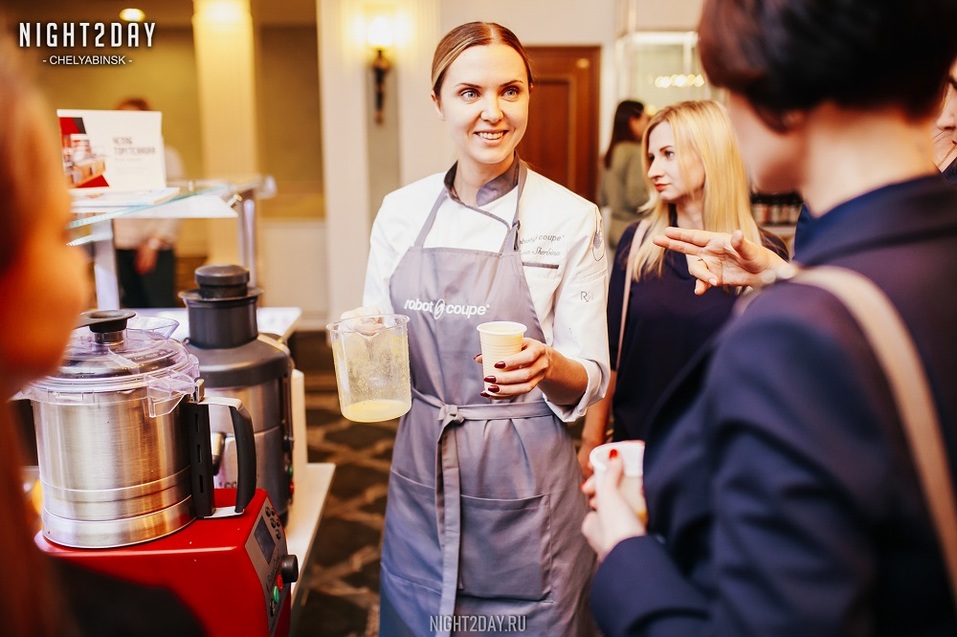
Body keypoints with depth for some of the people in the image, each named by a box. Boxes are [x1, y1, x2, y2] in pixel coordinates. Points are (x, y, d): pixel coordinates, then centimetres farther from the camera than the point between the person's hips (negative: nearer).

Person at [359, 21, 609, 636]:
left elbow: (590, 381, -6)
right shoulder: (401, 211, 1)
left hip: (526, 487, -3)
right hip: (421, 477, 3)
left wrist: (547, 366, -27)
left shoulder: (572, 218, -8)